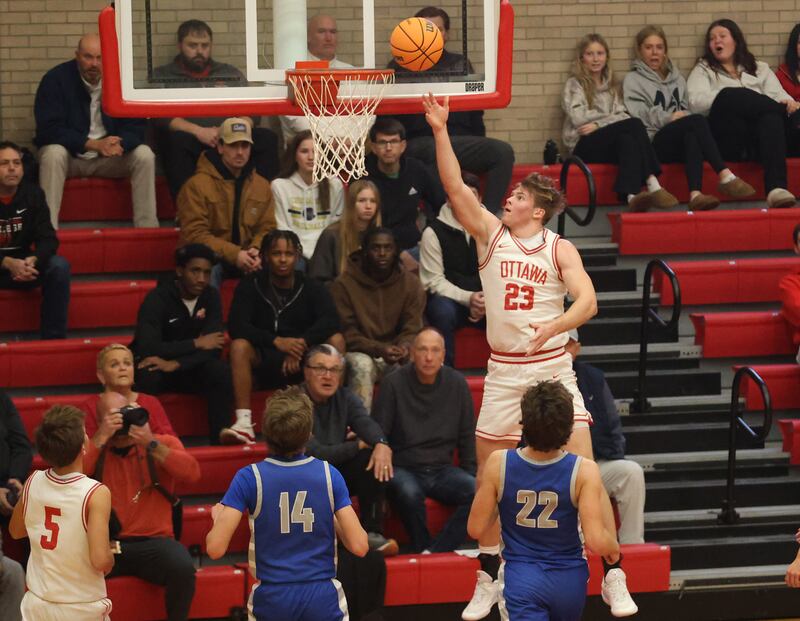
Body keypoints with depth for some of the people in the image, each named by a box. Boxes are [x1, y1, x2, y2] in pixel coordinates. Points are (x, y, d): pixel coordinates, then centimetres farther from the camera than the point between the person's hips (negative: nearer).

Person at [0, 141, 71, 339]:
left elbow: (48, 238, -7)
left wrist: (32, 261, -29)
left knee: (59, 266, -24)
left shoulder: (33, 194, -1)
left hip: (23, 265, 3)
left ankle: (54, 337, -18)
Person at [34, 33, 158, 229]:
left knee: (144, 155, -21)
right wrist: (94, 144, -29)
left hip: (110, 157, 3)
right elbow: (49, 129, -19)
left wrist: (119, 144, -29)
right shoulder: (55, 79, -12)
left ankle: (147, 228, -20)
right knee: (53, 154, -35)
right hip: (70, 156, -3)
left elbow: (136, 127, -4)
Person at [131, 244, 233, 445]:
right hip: (155, 365, -4)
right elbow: (147, 348, -31)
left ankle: (219, 440, -21)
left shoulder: (211, 296, -5)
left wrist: (175, 364, -31)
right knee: (146, 376, -38)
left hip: (188, 368, 4)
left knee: (220, 370, -27)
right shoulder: (158, 298, -18)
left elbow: (213, 348, -15)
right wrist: (196, 344, -22)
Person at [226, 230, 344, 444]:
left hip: (304, 364, 1)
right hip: (264, 363, -1)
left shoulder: (311, 288, 3)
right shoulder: (250, 286, 0)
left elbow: (330, 321, -15)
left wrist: (301, 345, -30)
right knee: (239, 345, -31)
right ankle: (244, 424, -39)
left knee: (336, 340, -24)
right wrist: (277, 342, -26)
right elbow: (236, 326, -14)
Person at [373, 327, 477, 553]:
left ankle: (435, 551, -27)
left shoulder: (457, 384, 7)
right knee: (408, 492, -38)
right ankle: (423, 549, -17)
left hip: (442, 469, 3)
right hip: (404, 468, -3)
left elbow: (467, 437, 15)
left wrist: (472, 476, 5)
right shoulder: (393, 384, -2)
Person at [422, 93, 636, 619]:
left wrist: (555, 325, -32)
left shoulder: (560, 249, -1)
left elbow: (587, 301, -13)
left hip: (553, 368, -3)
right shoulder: (491, 234, 4)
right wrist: (440, 131, -14)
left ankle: (615, 577, -4)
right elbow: (455, 186, -6)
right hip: (503, 373, 3)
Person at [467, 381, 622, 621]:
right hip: (569, 580, 2)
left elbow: (476, 528, -4)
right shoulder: (584, 471, -16)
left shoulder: (498, 464, -13)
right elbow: (597, 542, -19)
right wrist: (614, 546, 4)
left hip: (521, 578, -2)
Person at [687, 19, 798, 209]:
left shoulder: (760, 69, 30)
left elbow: (778, 95, 14)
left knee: (772, 118, -38)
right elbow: (696, 102, 1)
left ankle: (776, 188, -58)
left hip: (761, 137, 2)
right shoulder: (703, 70, 23)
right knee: (731, 96, -33)